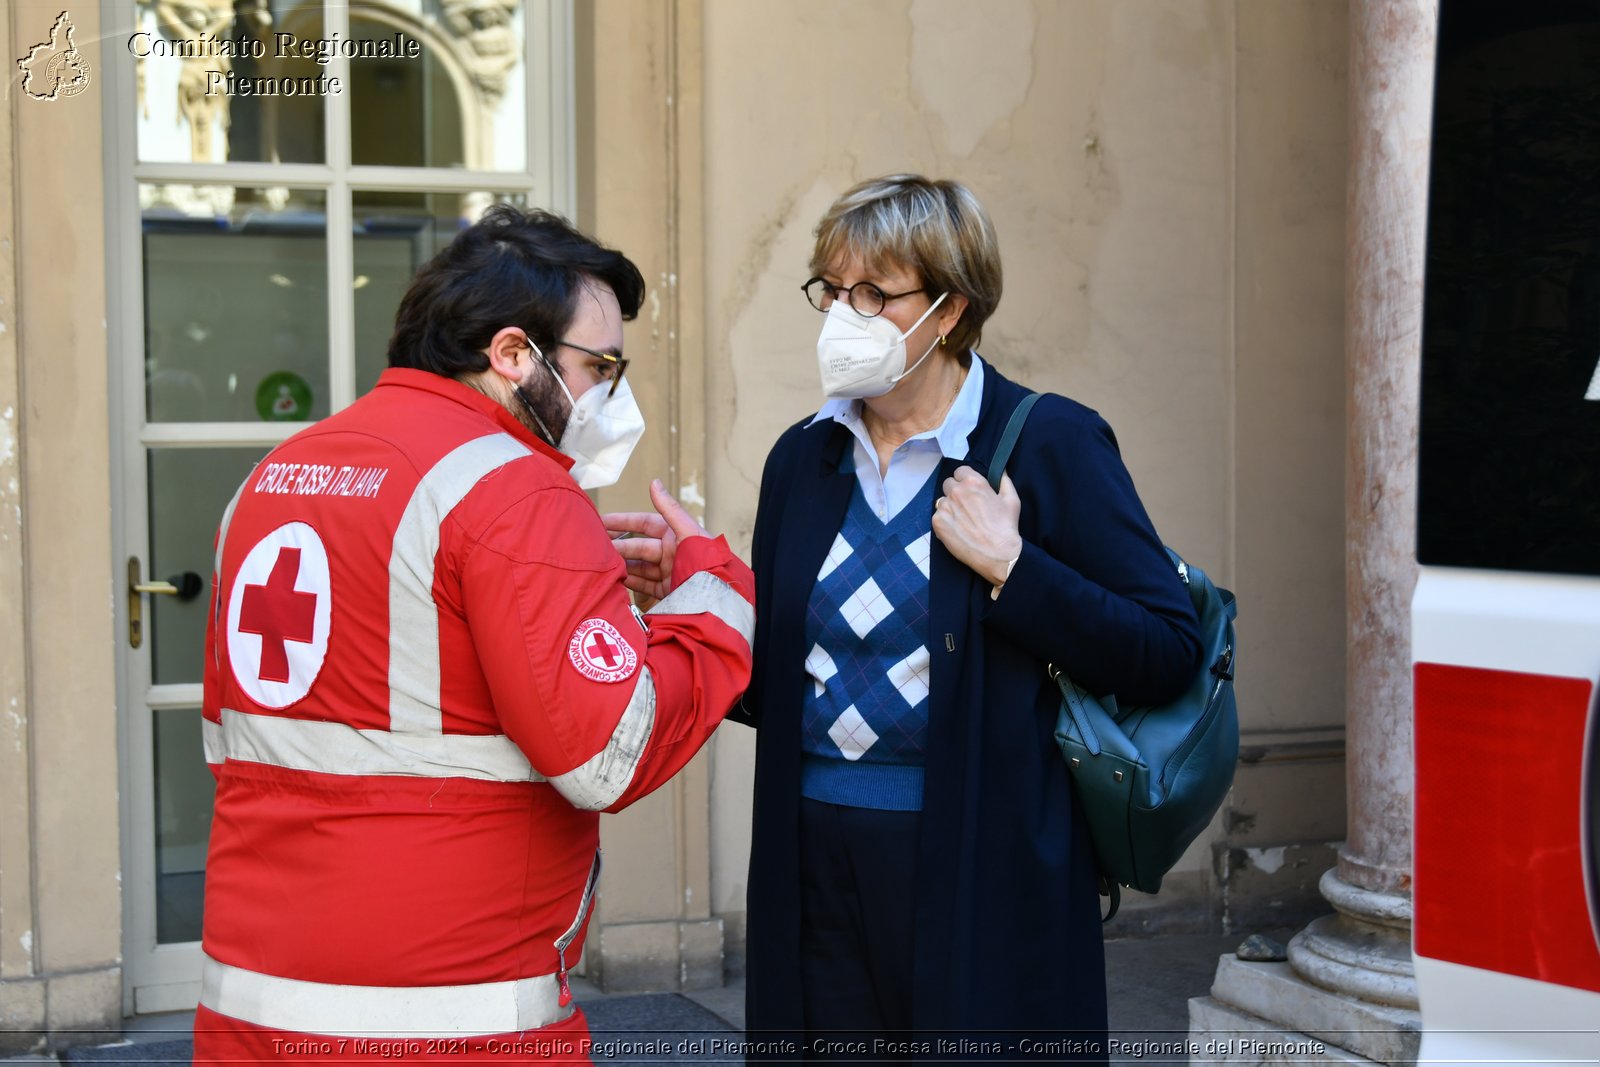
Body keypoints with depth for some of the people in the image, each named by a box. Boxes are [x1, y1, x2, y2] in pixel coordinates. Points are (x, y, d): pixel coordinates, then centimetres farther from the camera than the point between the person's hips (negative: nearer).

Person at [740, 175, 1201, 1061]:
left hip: (985, 877, -4)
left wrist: (1010, 567, -19)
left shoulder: (1049, 444, -6)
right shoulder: (803, 457, 9)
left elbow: (1169, 655, -12)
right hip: (818, 871, 4)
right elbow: (774, 687, 12)